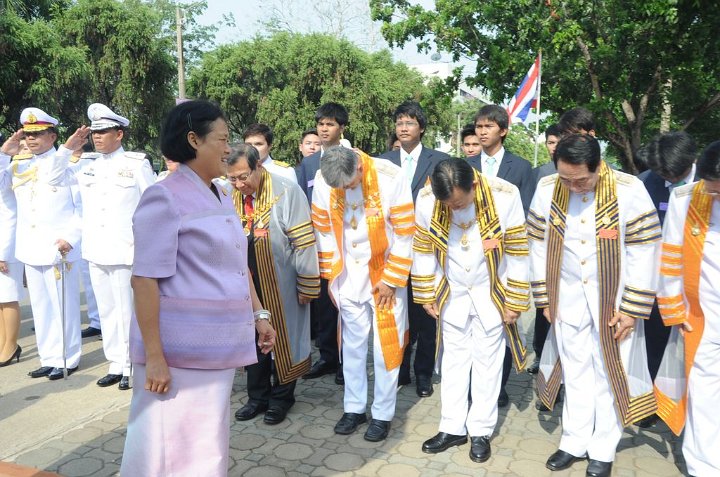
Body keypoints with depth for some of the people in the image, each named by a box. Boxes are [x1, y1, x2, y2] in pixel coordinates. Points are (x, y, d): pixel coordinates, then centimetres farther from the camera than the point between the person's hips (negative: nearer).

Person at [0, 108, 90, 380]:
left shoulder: (67, 164, -5)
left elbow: (81, 208, -7)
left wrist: (70, 238, -17)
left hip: (57, 247, -6)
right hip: (31, 248, 6)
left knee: (62, 306, 0)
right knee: (41, 306, 12)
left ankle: (67, 360, 11)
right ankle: (49, 359, 23)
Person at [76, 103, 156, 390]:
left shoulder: (137, 165, -2)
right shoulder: (88, 169, 14)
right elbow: (82, 209, 20)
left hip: (126, 251, -5)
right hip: (96, 252, 6)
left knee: (127, 312, 0)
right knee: (107, 311, 11)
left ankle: (131, 367, 12)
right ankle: (115, 365, 22)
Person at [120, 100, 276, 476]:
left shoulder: (222, 198, 11)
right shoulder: (164, 198, -13)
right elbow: (145, 280, -16)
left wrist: (259, 314, 15)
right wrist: (154, 355, -19)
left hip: (219, 346, 8)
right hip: (181, 349, -7)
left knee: (209, 441, 19)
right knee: (177, 445, 4)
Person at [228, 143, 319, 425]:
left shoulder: (286, 191, -15)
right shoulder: (230, 196, -2)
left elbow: (304, 242, -14)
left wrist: (307, 285, -12)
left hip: (282, 285, -4)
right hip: (247, 285, 4)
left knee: (283, 339, 10)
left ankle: (282, 397, 28)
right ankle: (258, 396, 32)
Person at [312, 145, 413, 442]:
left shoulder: (389, 177, -19)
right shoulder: (323, 181, -10)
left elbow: (404, 233, -13)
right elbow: (324, 231, 2)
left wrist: (391, 279, -11)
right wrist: (331, 276, 3)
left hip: (384, 276, -3)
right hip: (348, 278, 3)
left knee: (385, 347, 5)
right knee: (352, 345, 13)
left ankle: (383, 414, 21)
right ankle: (353, 408, 30)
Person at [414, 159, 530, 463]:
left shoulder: (504, 196, -24)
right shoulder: (426, 199, -19)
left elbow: (517, 252, -14)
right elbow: (423, 249, -5)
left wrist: (515, 301, -9)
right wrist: (426, 296, 1)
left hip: (491, 294, -2)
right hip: (451, 293, 2)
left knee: (487, 361, 8)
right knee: (453, 359, 12)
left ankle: (481, 431, 23)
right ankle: (453, 428, 25)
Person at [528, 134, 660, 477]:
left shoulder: (629, 190, -16)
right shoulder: (547, 189, -8)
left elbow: (643, 253, -12)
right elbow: (538, 246, 0)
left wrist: (632, 309, -11)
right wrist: (545, 298, 2)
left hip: (615, 301, -2)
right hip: (569, 299, 2)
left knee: (609, 375, 9)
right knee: (575, 372, 13)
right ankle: (574, 443, 28)